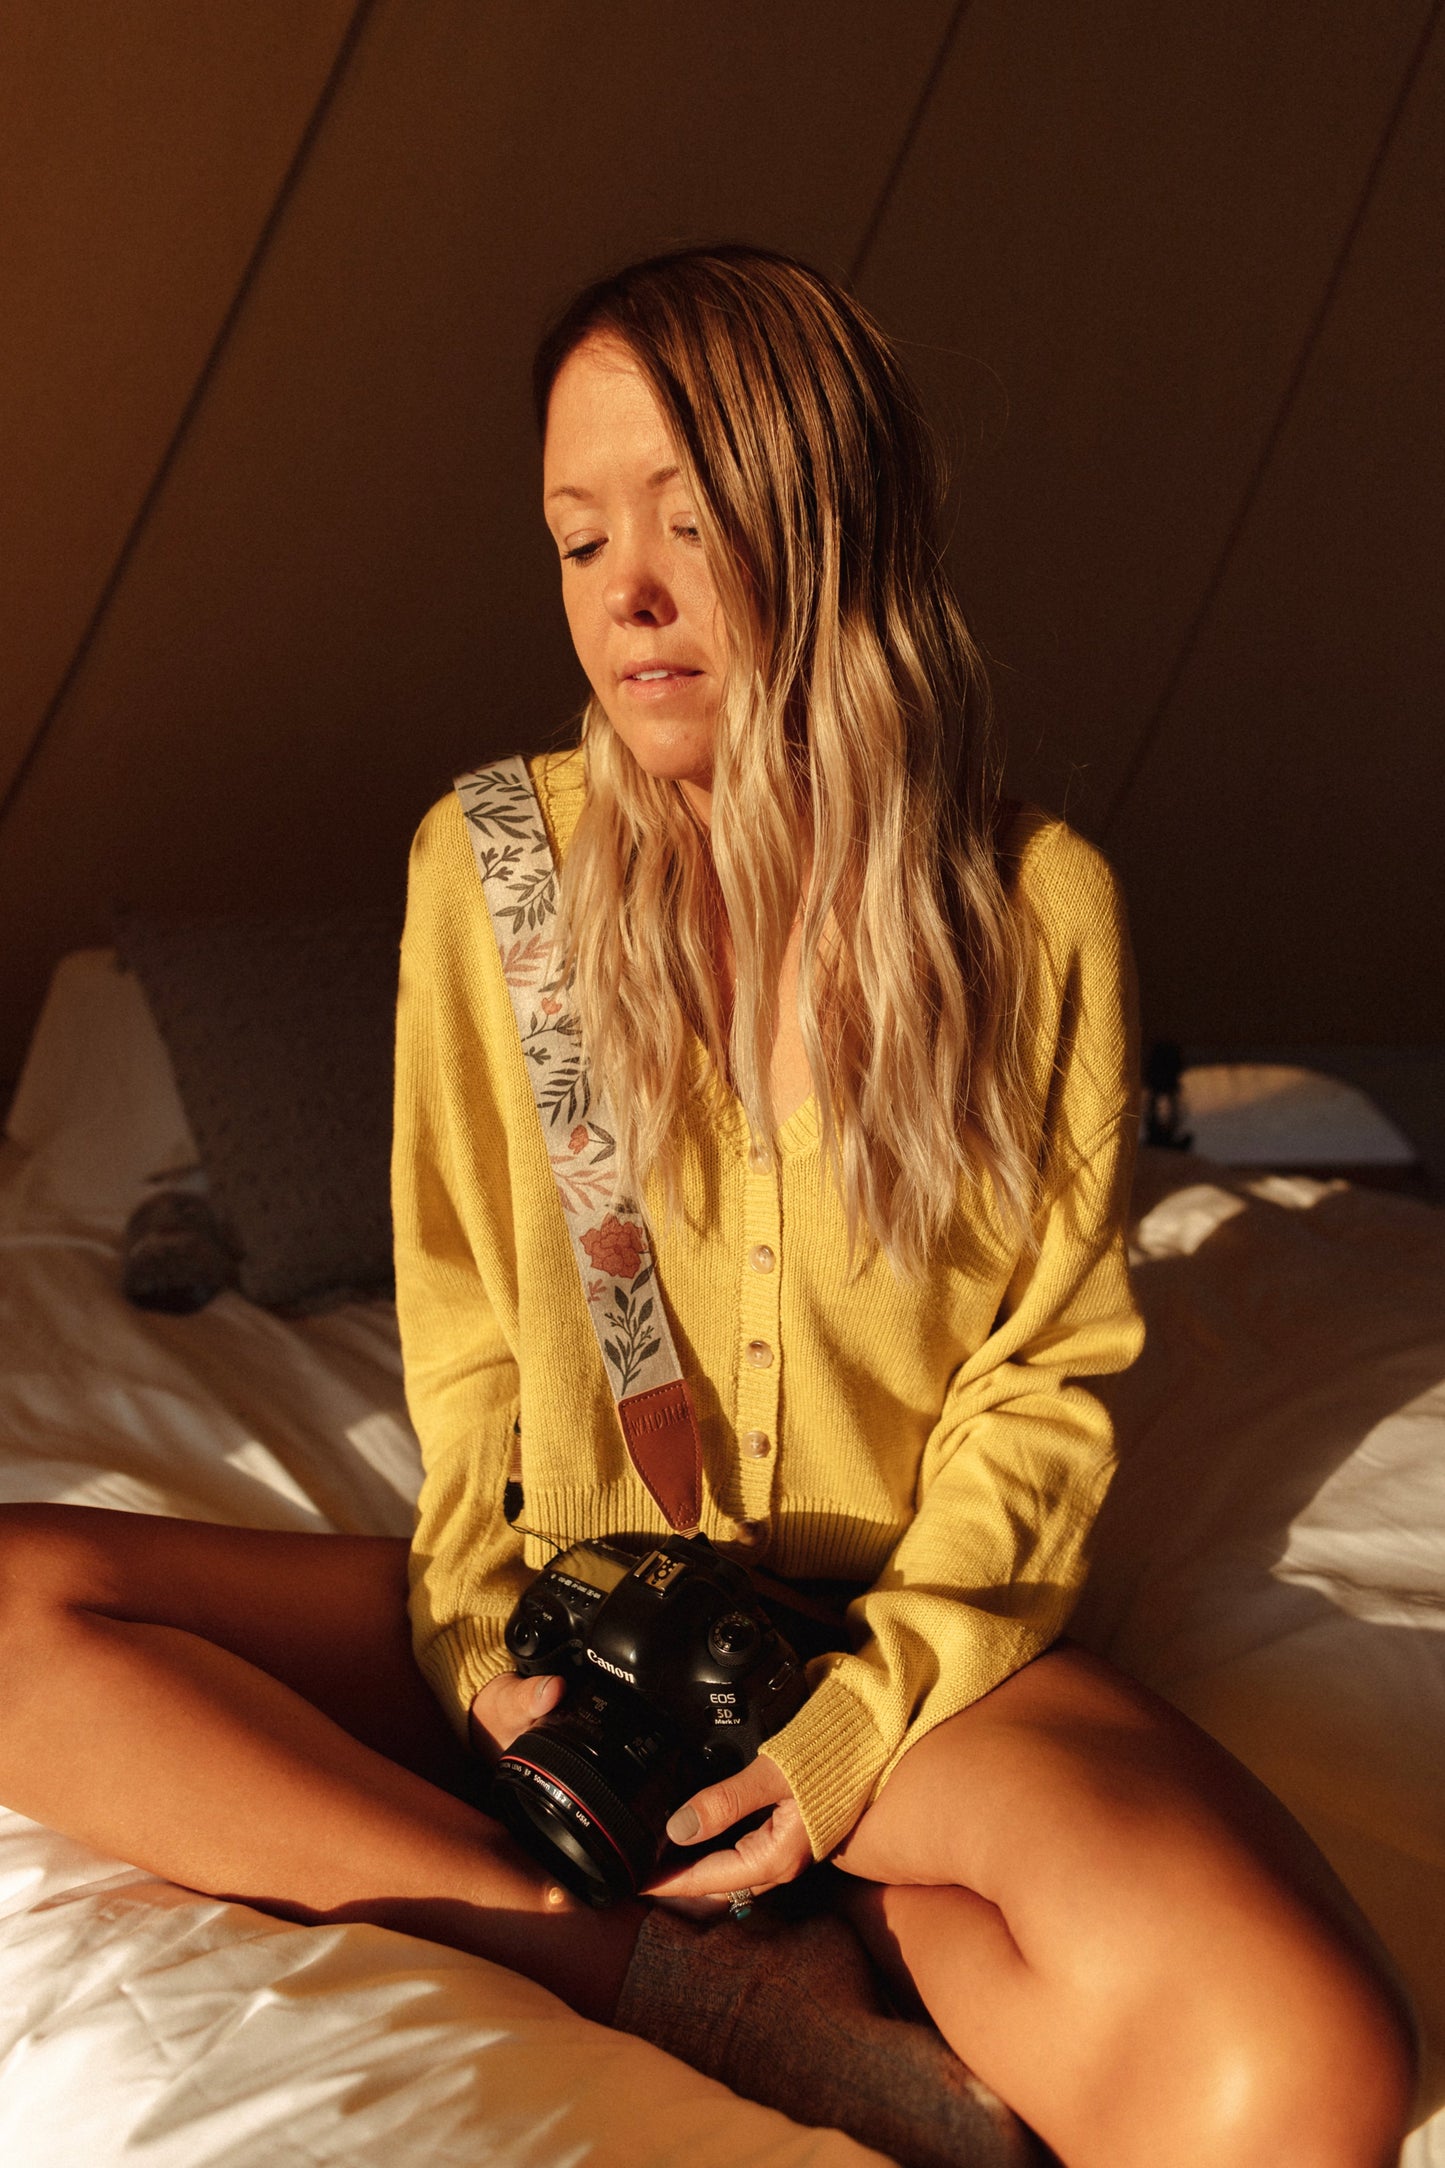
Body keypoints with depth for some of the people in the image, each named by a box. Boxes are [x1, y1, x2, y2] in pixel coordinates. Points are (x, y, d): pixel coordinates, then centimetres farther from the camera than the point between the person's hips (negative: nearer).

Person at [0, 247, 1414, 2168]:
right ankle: (705, 1985, -21)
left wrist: (861, 1717, -14)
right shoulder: (485, 863, 0)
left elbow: (1044, 1381, 0)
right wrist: (488, 1636, -9)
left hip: (908, 1633, -2)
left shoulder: (1037, 908, -4)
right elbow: (461, 1329, 7)